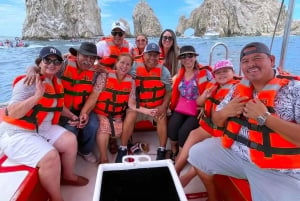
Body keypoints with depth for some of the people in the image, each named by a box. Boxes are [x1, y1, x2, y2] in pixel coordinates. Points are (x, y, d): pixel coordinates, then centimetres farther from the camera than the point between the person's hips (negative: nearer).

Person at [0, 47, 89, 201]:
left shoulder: (56, 83, 8)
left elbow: (57, 105, 24)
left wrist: (72, 116, 15)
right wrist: (37, 95, -36)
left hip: (43, 128, 9)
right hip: (17, 133, -9)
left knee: (70, 140, 2)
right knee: (50, 156, -26)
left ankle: (68, 176, 25)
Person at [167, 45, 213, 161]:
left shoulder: (205, 73, -2)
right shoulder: (179, 75, 15)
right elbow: (174, 93, 19)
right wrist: (171, 105, 5)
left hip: (197, 110, -4)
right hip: (180, 108, 4)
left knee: (184, 131, -25)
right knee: (171, 128, -22)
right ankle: (174, 153, 5)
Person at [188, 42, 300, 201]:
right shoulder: (239, 88, 3)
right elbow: (217, 121, 8)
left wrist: (264, 117, -27)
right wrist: (225, 112, -13)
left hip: (278, 170, -5)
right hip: (234, 151, 6)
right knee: (196, 153, 10)